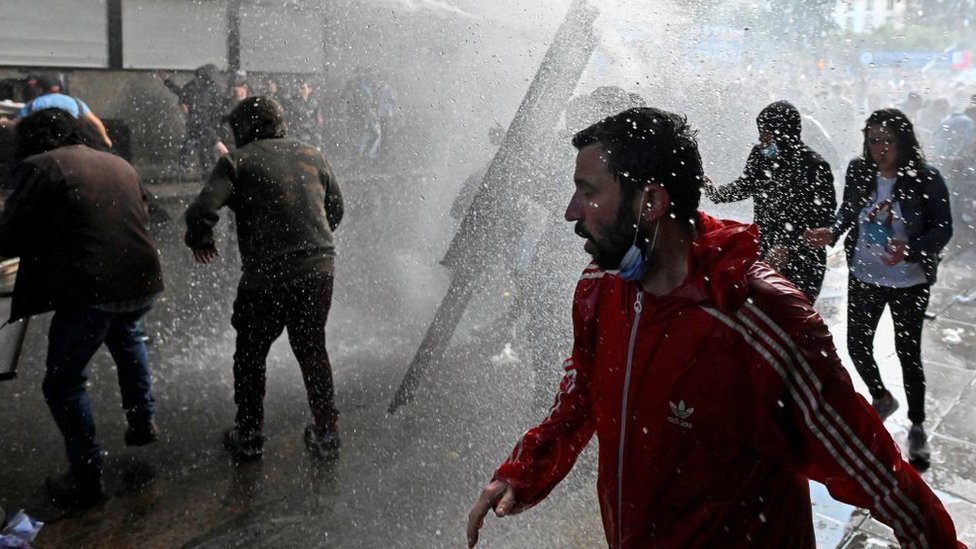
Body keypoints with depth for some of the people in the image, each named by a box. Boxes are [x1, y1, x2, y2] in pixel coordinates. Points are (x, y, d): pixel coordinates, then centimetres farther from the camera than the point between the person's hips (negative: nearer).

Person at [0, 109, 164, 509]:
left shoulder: (40, 167, -4)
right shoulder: (121, 164, 15)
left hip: (89, 289, -6)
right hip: (142, 281, 7)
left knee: (63, 384, 11)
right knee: (126, 337, 37)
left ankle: (86, 479, 14)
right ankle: (143, 420, 40)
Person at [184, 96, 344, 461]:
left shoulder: (238, 160, -4)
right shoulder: (311, 155, 10)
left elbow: (201, 211, -14)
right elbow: (336, 209, 16)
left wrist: (201, 243, 6)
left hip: (266, 274, -4)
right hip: (319, 269, 4)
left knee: (251, 353, 16)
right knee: (312, 349, 20)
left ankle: (248, 435, 26)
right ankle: (326, 433, 26)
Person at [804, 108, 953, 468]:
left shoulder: (926, 180, -16)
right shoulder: (859, 172, -7)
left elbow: (942, 228, -12)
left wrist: (910, 252, -30)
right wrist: (832, 233, -14)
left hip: (909, 282, -3)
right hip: (864, 277, 3)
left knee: (908, 353, 7)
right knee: (857, 345, 11)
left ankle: (917, 427, 30)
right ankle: (881, 398, 43)